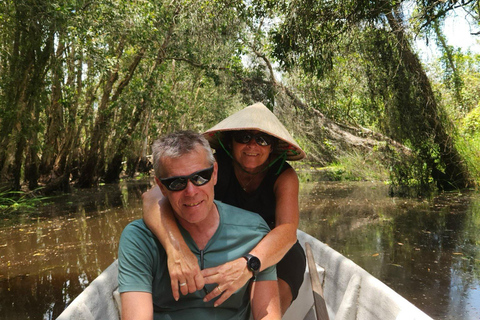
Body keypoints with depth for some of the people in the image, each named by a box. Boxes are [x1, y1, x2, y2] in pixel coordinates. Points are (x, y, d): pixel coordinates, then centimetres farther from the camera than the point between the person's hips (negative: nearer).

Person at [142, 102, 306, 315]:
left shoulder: (284, 176, -21)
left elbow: (288, 231, -37)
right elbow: (154, 197, -38)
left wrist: (247, 266, -57)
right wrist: (176, 248, -57)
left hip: (274, 254, 0)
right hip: (220, 250, 1)